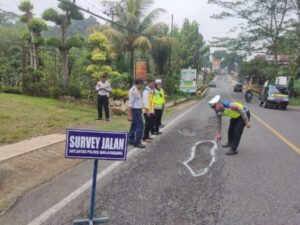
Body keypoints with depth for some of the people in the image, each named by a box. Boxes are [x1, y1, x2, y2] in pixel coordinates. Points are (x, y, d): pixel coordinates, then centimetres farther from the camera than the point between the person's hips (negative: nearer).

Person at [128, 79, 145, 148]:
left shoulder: (137, 90, 12)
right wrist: (129, 115, -23)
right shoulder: (133, 91, -19)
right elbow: (130, 104, -21)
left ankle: (131, 140, 27)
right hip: (135, 110, -10)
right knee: (140, 126, -8)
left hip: (138, 110, 10)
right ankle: (137, 142, -2)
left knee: (134, 125, 16)